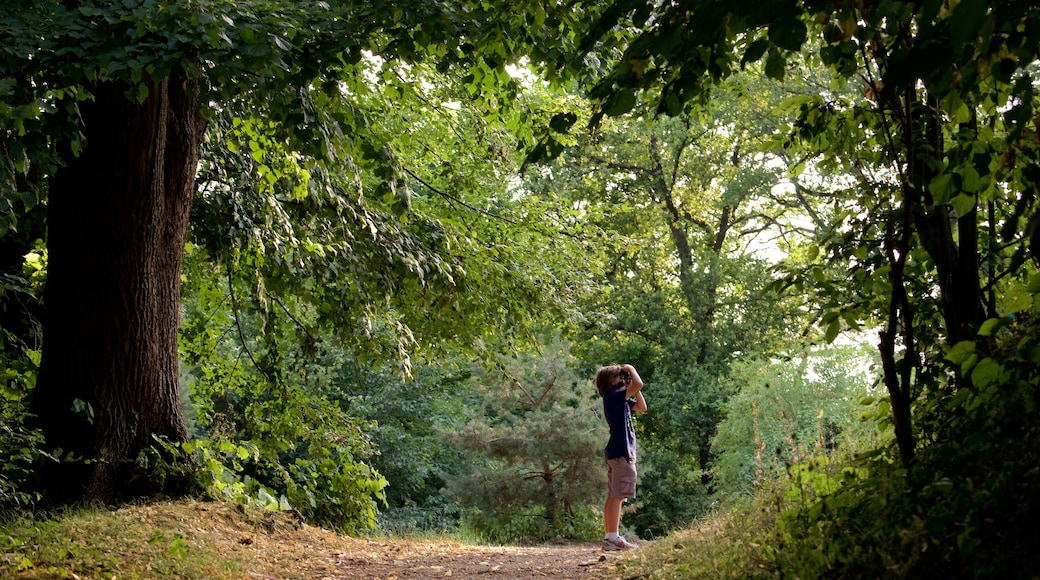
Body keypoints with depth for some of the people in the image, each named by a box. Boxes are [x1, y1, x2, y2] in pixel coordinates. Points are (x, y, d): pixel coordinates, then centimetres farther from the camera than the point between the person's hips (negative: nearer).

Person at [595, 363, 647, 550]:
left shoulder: (620, 400, 18)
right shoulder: (613, 396, -11)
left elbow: (642, 408, 22)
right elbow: (639, 384, -22)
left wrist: (632, 388, 16)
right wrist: (631, 369, -4)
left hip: (617, 452, 10)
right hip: (621, 452, -10)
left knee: (613, 497, 9)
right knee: (617, 496, -12)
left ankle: (609, 536, 11)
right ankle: (613, 537, -14)